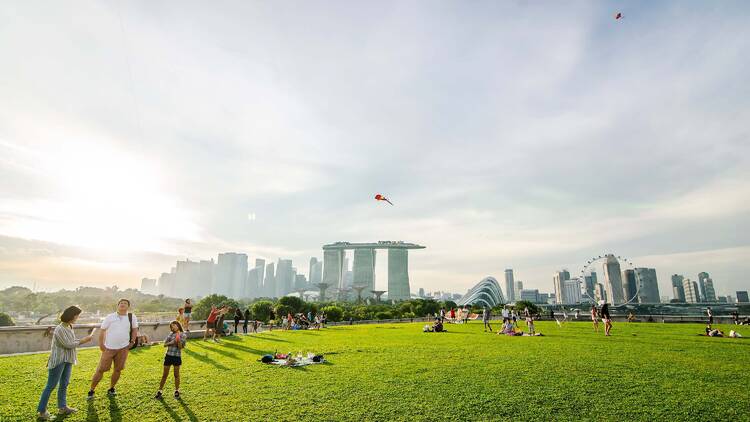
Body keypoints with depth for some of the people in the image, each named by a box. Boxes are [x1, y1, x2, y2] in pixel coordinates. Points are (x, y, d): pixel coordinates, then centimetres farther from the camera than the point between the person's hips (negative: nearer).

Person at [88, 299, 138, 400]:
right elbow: (102, 330, 0)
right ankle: (91, 390, 16)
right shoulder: (110, 317, -4)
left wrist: (132, 342, 5)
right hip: (109, 348, -2)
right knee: (100, 369, 0)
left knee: (118, 369, 9)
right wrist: (101, 344, -5)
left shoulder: (132, 317, 0)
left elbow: (134, 329, 11)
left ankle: (111, 389, 26)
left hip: (123, 348, 2)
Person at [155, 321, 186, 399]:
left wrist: (178, 340, -27)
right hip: (168, 356, 3)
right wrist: (170, 343, -16)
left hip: (177, 357, -3)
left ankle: (177, 391, 22)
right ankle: (159, 391, 22)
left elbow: (181, 347, -11)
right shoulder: (170, 334, 5)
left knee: (176, 374, 8)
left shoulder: (183, 335, -6)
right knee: (164, 374, 10)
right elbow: (165, 344, 2)